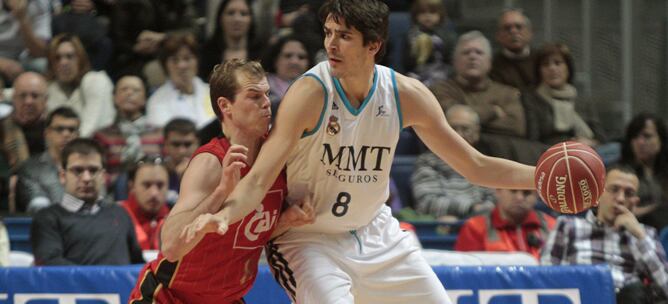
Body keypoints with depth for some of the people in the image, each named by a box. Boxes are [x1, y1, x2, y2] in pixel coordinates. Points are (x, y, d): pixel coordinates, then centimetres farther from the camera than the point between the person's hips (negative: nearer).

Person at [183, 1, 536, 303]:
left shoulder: (406, 95, -10)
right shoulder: (311, 92, -24)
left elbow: (476, 167, 1)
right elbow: (259, 179, -29)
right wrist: (222, 215, -49)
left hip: (376, 234, 6)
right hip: (309, 241, -6)